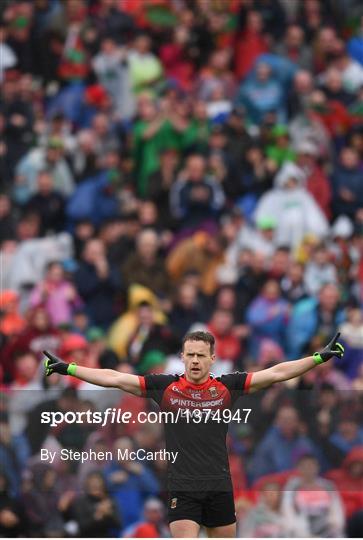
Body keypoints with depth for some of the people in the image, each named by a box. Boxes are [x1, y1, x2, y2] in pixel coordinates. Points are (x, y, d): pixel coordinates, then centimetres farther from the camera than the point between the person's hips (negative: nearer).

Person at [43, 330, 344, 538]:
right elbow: (115, 378, 1)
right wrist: (68, 368, -2)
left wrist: (319, 358, -2)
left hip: (220, 488, 2)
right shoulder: (165, 387, 2)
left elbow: (276, 373, 2)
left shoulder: (227, 387, 2)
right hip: (182, 488, -2)